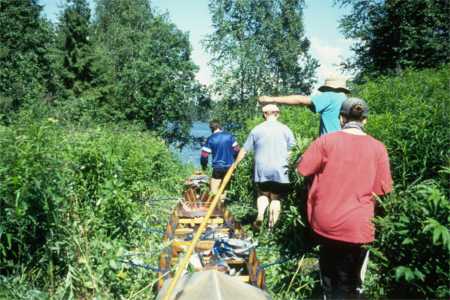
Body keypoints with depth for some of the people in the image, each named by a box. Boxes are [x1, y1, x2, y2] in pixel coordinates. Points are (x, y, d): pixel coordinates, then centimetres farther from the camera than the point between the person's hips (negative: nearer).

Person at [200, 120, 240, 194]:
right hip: (230, 167, 4)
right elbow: (236, 150, 3)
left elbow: (204, 155, -7)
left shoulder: (210, 139, -7)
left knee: (214, 192, 2)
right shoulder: (229, 136, 0)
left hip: (218, 168, -4)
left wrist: (204, 165, 11)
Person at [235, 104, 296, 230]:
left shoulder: (257, 130, 5)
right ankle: (271, 227, 4)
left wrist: (235, 165, 19)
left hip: (261, 170, 1)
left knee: (263, 194, 19)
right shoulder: (285, 129, 3)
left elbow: (244, 150, 9)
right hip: (279, 170, -1)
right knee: (276, 198, 9)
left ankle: (260, 215, -5)